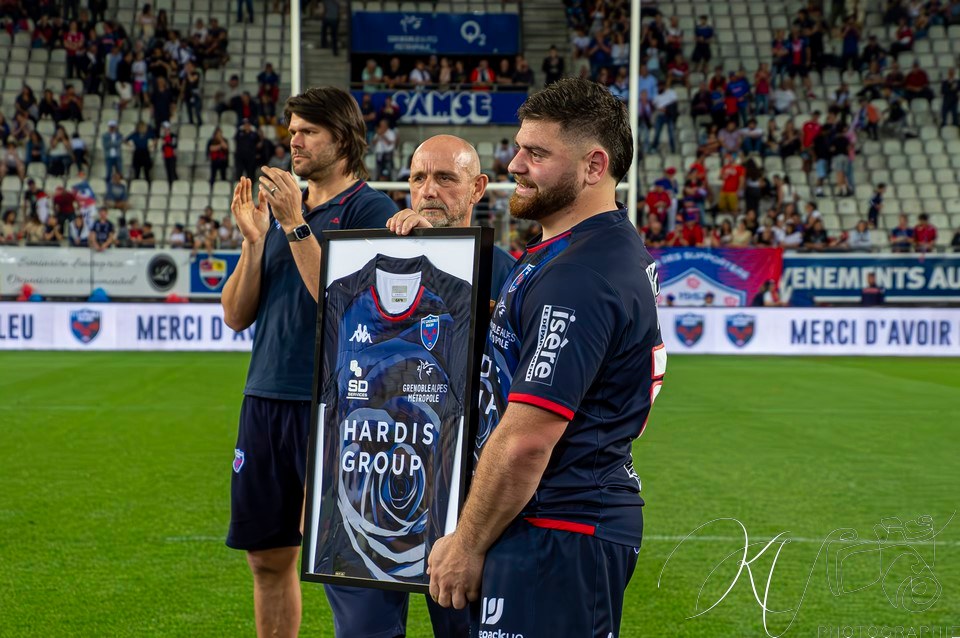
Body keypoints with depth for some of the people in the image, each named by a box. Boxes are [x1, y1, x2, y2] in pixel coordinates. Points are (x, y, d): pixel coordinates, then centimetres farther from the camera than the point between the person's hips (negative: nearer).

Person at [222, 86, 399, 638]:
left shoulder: (370, 210, -5)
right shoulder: (281, 207, 14)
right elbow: (237, 315, 10)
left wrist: (296, 226, -18)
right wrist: (253, 239, -3)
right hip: (265, 400, 7)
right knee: (268, 559, 13)